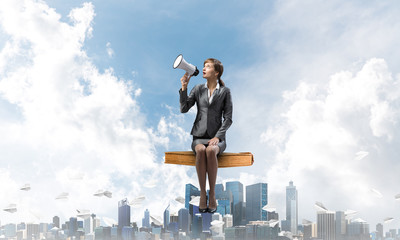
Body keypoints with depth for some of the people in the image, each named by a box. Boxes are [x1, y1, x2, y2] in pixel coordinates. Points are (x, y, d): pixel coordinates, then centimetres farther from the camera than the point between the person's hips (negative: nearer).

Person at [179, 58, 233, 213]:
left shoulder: (225, 91, 5)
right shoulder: (198, 89, 12)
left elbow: (228, 119, 0)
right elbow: (184, 109, 2)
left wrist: (217, 137, -13)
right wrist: (184, 88, -5)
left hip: (217, 138, -1)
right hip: (199, 137, 1)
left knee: (211, 151, -36)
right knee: (201, 150, -34)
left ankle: (212, 194, -28)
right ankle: (202, 194, -28)